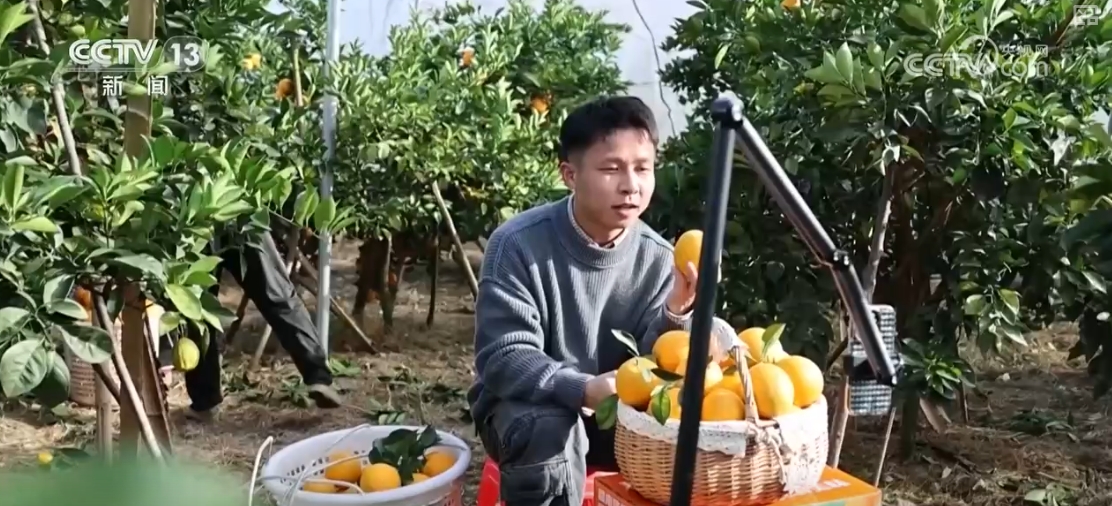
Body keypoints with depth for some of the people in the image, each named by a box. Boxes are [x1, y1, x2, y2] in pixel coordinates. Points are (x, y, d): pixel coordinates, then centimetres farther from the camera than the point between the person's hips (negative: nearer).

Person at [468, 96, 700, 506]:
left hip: (617, 410, 3)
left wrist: (676, 313, -28)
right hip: (524, 404, -3)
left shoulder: (657, 257, -8)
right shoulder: (519, 244, -19)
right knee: (551, 432, -36)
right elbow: (502, 358, -23)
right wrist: (583, 390, -39)